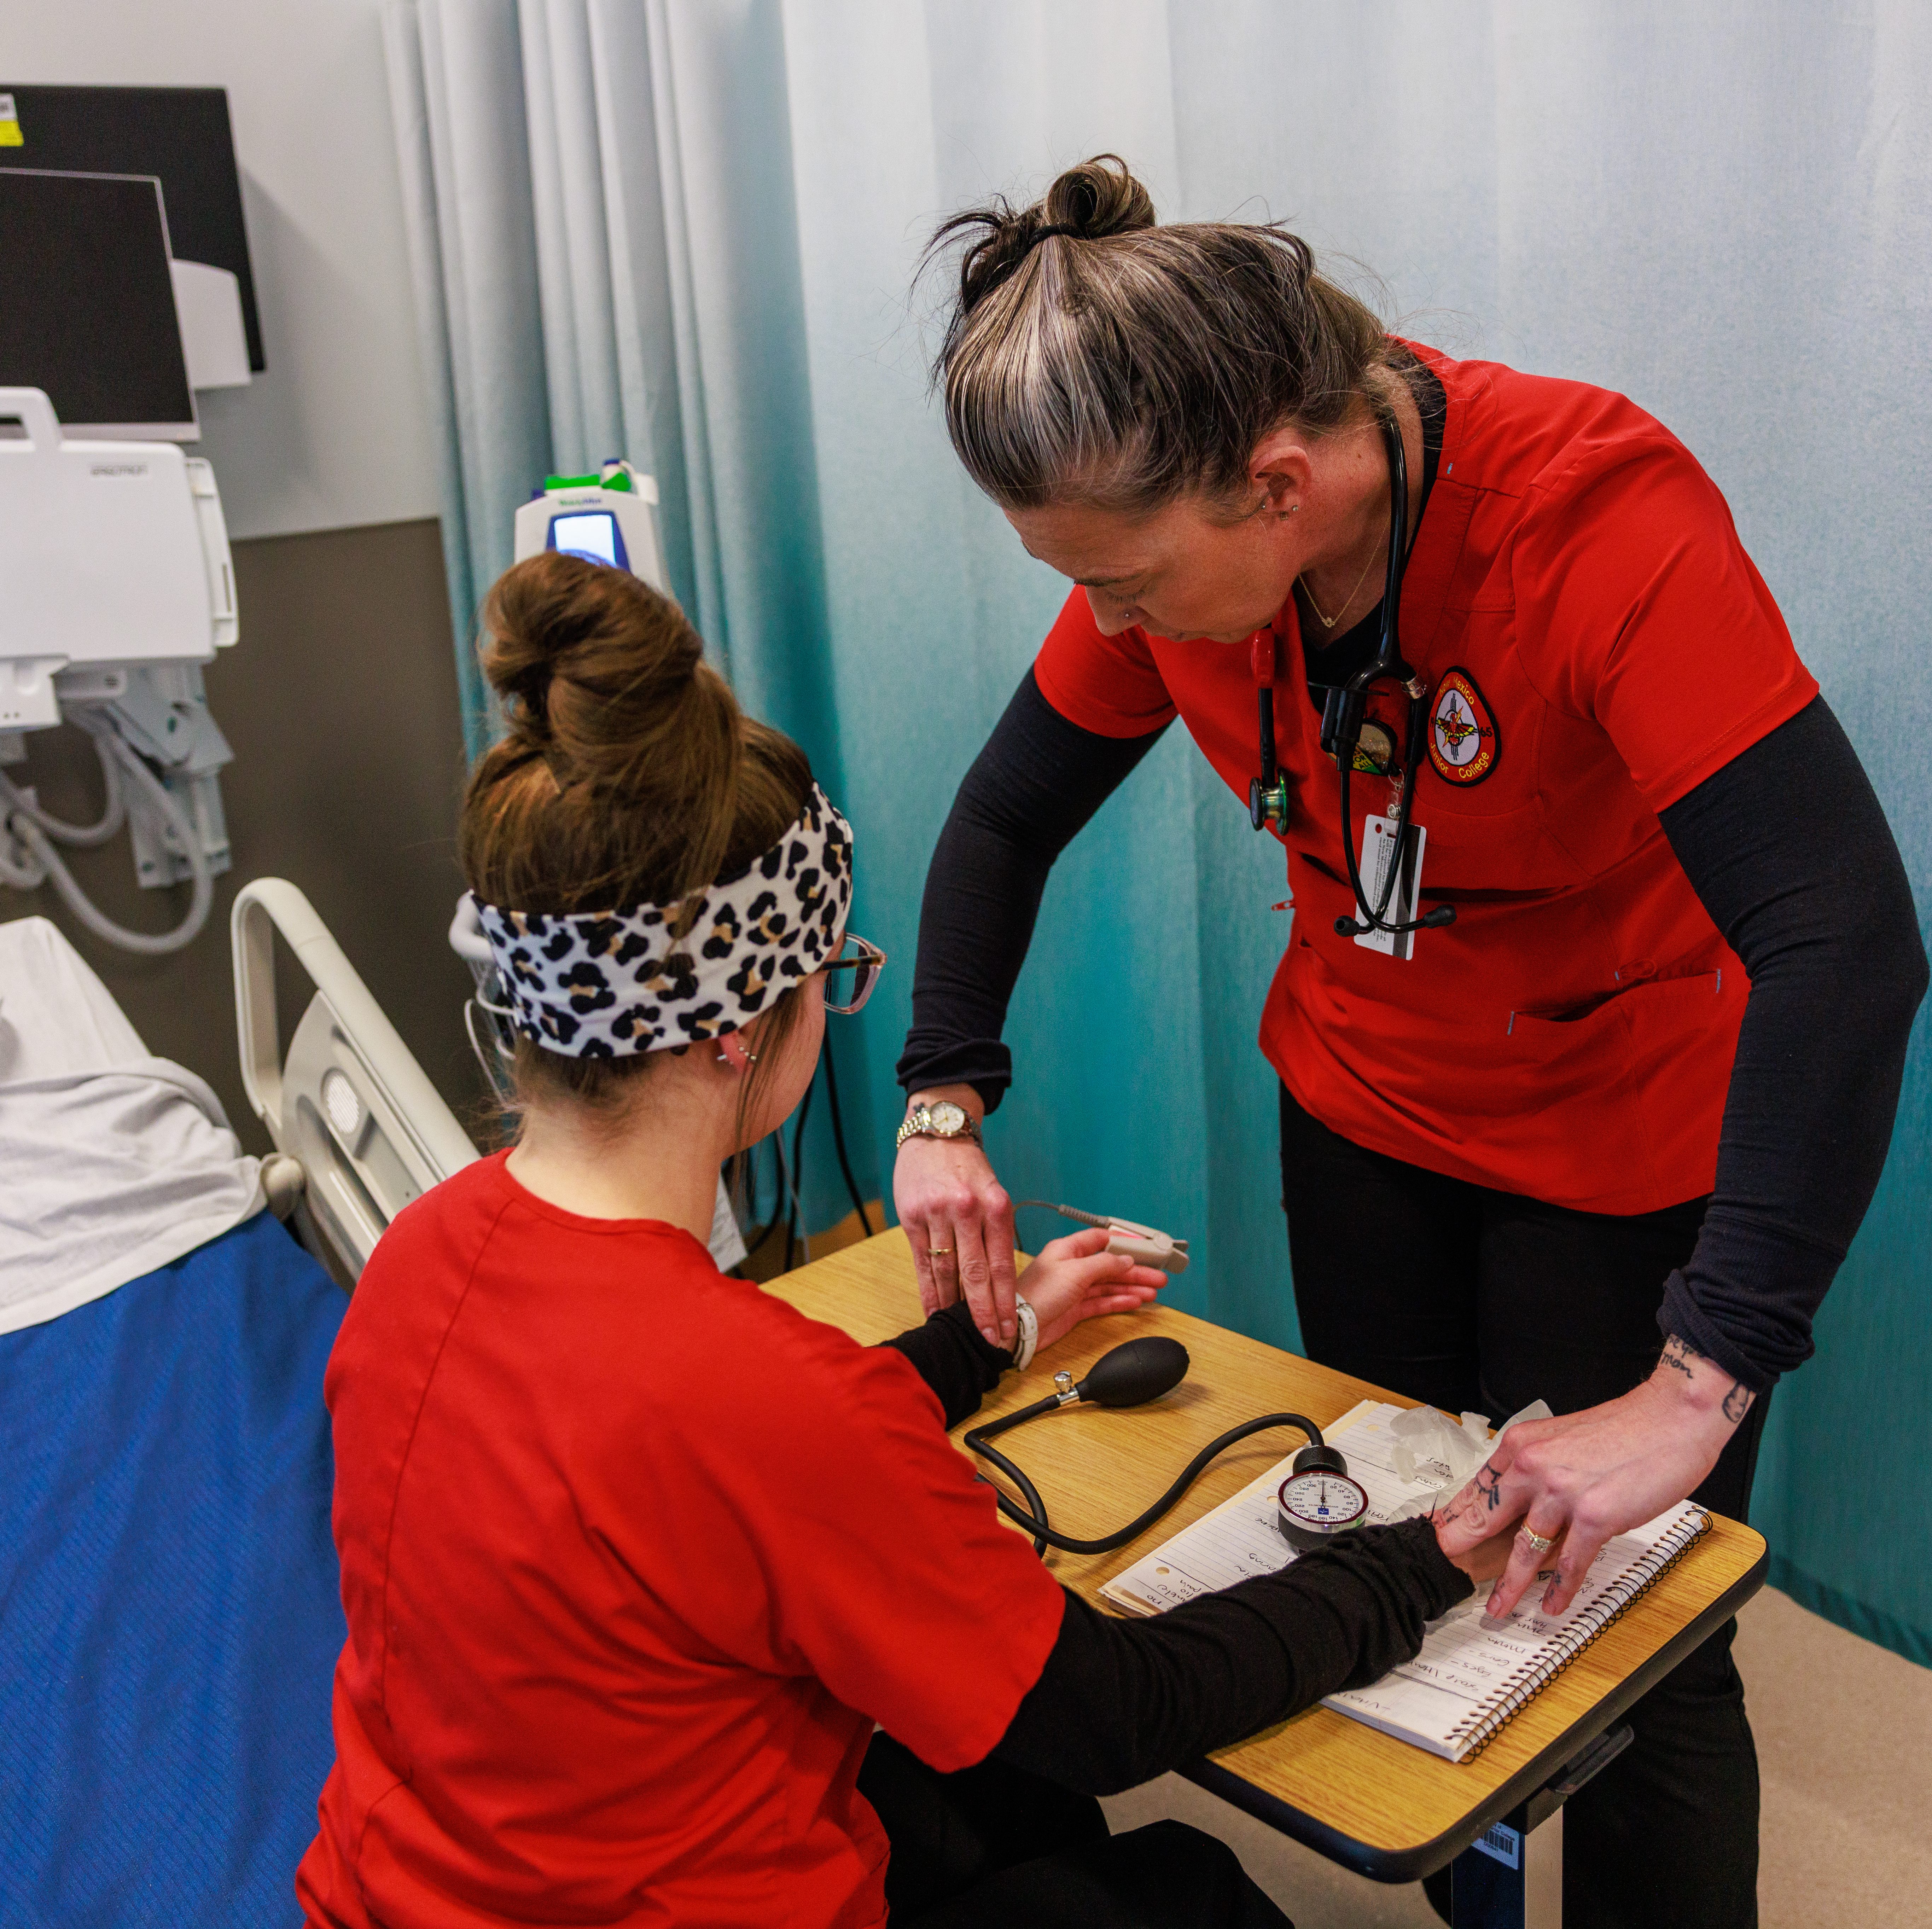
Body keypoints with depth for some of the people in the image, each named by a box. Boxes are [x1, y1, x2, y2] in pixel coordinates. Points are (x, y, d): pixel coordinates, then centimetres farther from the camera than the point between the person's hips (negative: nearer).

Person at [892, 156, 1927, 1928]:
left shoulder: (1597, 508, -32)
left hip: (1624, 1153, -5)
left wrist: (1700, 1382, -43)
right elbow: (1009, 816, -1)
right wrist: (945, 1102, -14)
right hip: (1362, 1113, 5)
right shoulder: (1174, 530, -14)